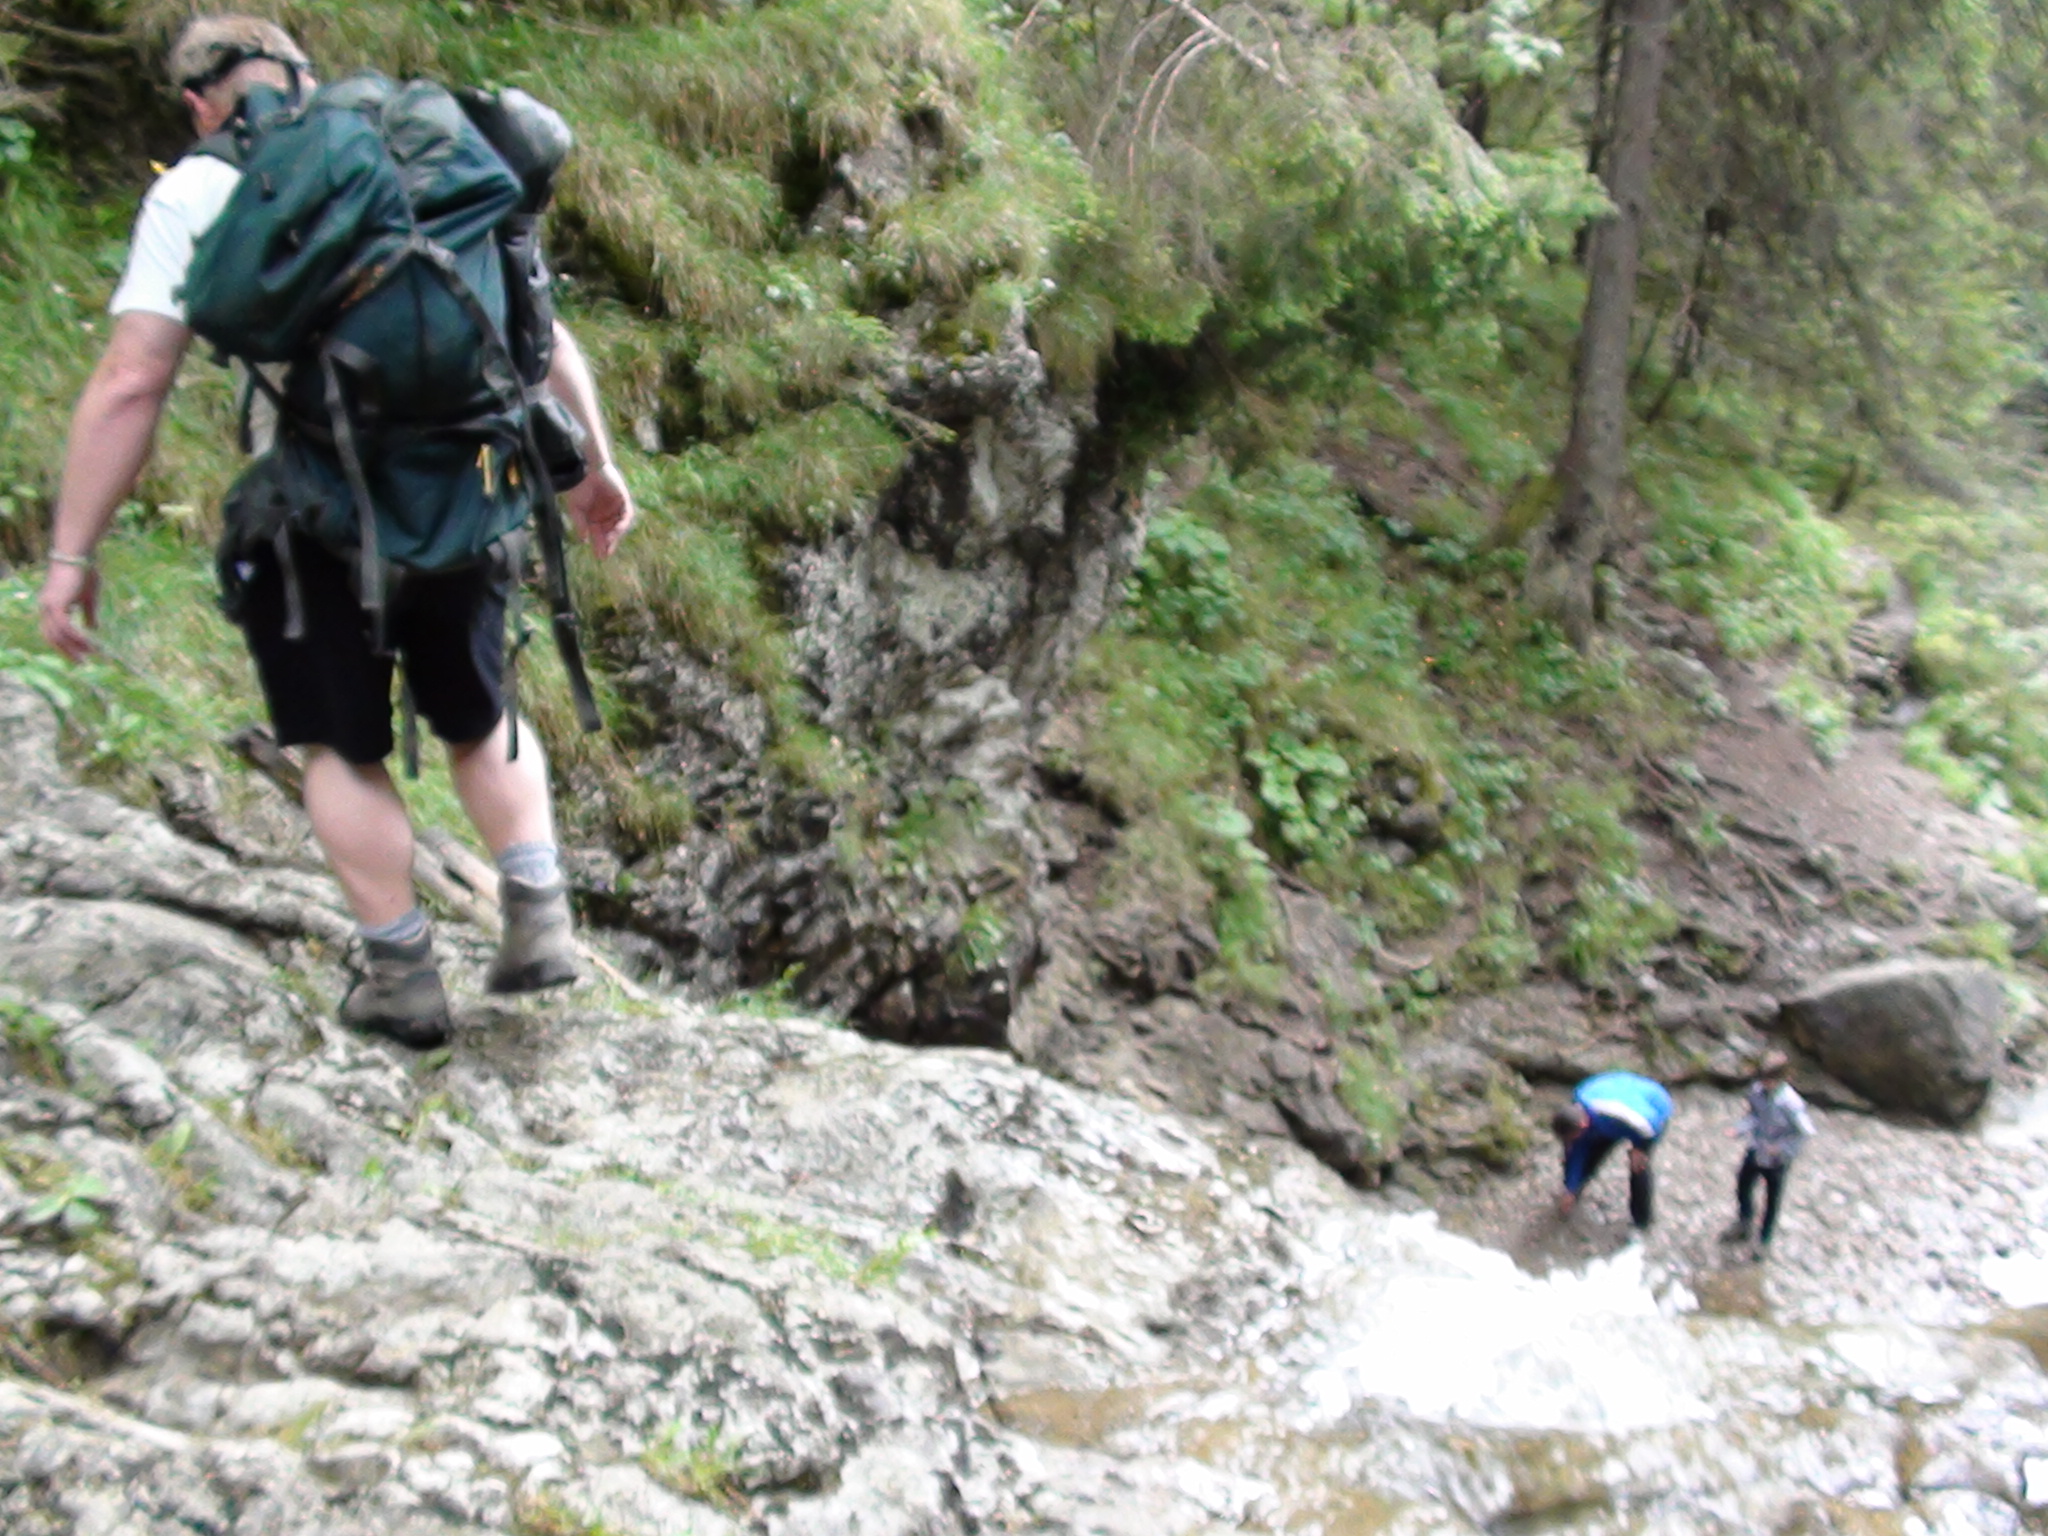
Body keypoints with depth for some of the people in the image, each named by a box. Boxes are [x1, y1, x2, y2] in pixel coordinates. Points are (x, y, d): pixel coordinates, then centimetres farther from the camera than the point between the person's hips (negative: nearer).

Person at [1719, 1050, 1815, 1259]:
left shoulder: (1791, 1103, -32)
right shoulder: (1757, 1090, -16)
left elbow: (1805, 1132, -22)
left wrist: (1781, 1148, -27)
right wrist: (1739, 1128, -16)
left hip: (1776, 1161, -5)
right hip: (1755, 1152, 5)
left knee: (1772, 1201, 17)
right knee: (1743, 1188, 23)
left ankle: (1764, 1241, 41)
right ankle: (1742, 1227, 51)